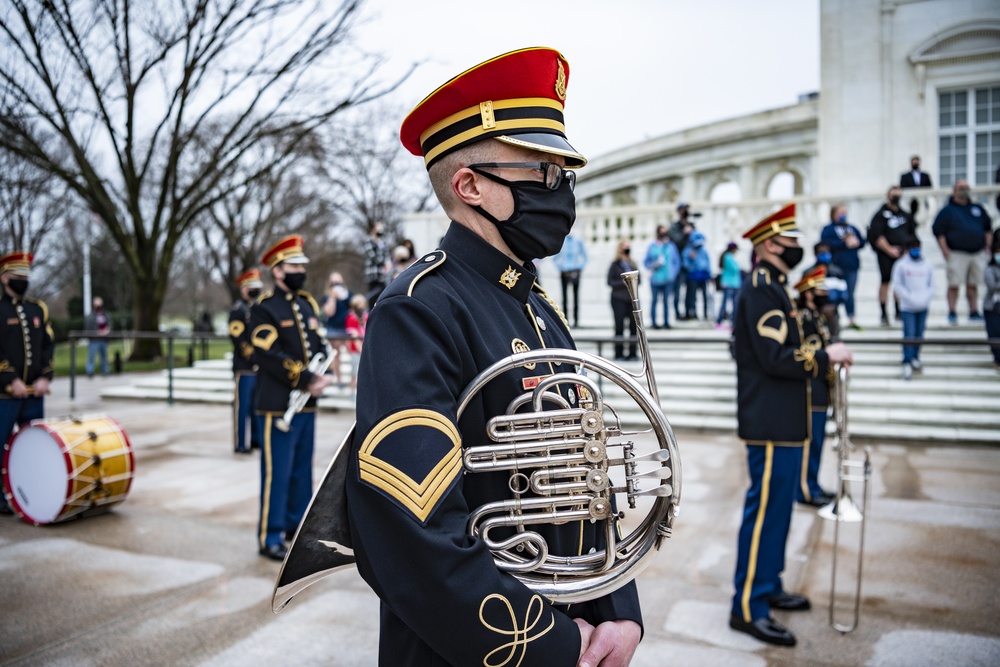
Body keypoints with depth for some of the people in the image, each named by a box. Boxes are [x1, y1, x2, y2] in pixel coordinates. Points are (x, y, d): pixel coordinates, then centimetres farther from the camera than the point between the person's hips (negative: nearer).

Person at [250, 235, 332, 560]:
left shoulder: (307, 304, 14)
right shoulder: (264, 308, -8)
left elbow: (319, 346, 14)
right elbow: (269, 355, -17)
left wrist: (321, 377, -6)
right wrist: (307, 381, -18)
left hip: (307, 403, 7)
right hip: (278, 405, -7)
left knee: (303, 469, 14)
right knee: (277, 472, -1)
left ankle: (297, 524, 28)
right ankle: (270, 537, 10)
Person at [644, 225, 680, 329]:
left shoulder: (671, 246, 4)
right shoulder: (652, 247, 1)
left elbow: (677, 261, 9)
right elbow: (646, 262, 4)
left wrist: (673, 273, -1)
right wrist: (654, 265, -14)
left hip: (668, 279, 1)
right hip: (655, 279, -1)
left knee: (666, 301, 8)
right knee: (655, 301, 3)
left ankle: (666, 322, 17)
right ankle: (654, 323, 11)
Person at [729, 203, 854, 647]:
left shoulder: (771, 287, 17)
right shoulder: (761, 289, -16)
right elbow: (777, 358, -23)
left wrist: (818, 359, 9)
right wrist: (826, 356, -13)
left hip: (782, 423, 11)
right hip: (772, 425, -11)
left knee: (776, 506, 18)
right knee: (766, 508, -4)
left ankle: (768, 586, 31)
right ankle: (749, 607, 5)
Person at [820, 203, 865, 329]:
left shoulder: (852, 228, 18)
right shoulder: (828, 229, 1)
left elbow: (862, 242, 13)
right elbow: (827, 243, -16)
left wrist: (856, 242, -9)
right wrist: (845, 243, -15)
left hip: (852, 266, 5)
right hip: (836, 267, -5)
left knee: (849, 294, 9)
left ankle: (852, 320, 13)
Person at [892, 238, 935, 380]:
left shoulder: (927, 265, 7)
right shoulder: (901, 265, -2)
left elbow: (931, 286, 8)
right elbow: (897, 286, -4)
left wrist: (924, 298, -8)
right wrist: (910, 297, -13)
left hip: (923, 306, 3)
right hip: (907, 306, -3)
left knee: (919, 334, 10)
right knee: (909, 334, -9)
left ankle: (915, 358, 25)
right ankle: (907, 363, -6)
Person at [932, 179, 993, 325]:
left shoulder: (978, 209, 16)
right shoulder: (947, 210, 0)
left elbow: (988, 229, 22)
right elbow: (938, 231, -6)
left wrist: (988, 246, 12)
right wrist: (946, 252, -12)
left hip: (977, 254, 5)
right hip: (957, 254, -5)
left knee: (973, 285, 9)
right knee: (954, 285, -6)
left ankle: (974, 312, 16)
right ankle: (952, 313, -1)